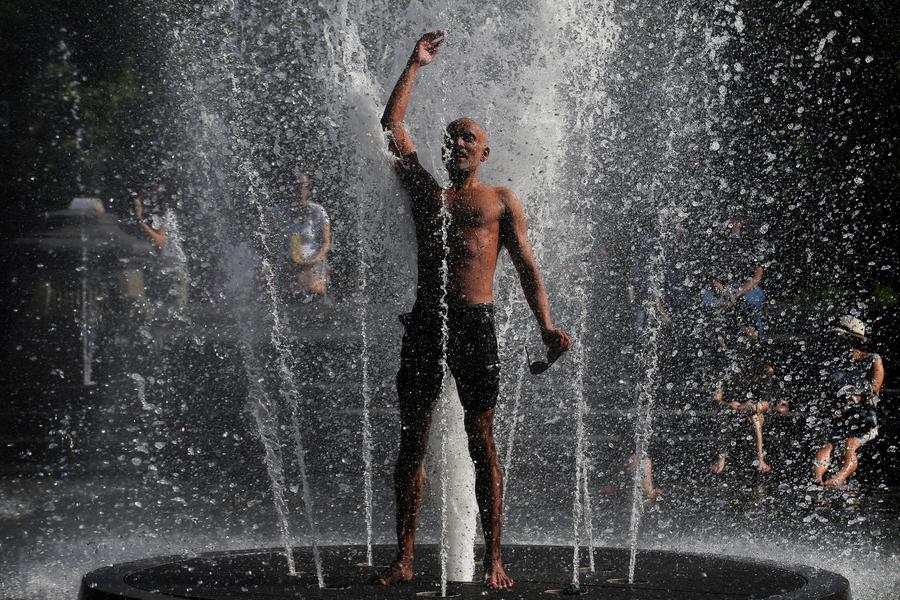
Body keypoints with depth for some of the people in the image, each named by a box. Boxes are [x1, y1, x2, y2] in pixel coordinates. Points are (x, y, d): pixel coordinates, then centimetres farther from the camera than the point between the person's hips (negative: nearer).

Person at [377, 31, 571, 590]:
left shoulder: (501, 200, 12)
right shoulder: (428, 193, 17)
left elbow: (527, 265, 6)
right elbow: (392, 127, 13)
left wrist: (547, 327, -5)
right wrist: (415, 66, 13)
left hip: (476, 323, -2)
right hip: (426, 322, 2)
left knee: (482, 441, -1)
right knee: (412, 440, 1)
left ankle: (494, 559, 2)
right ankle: (404, 558, 4)